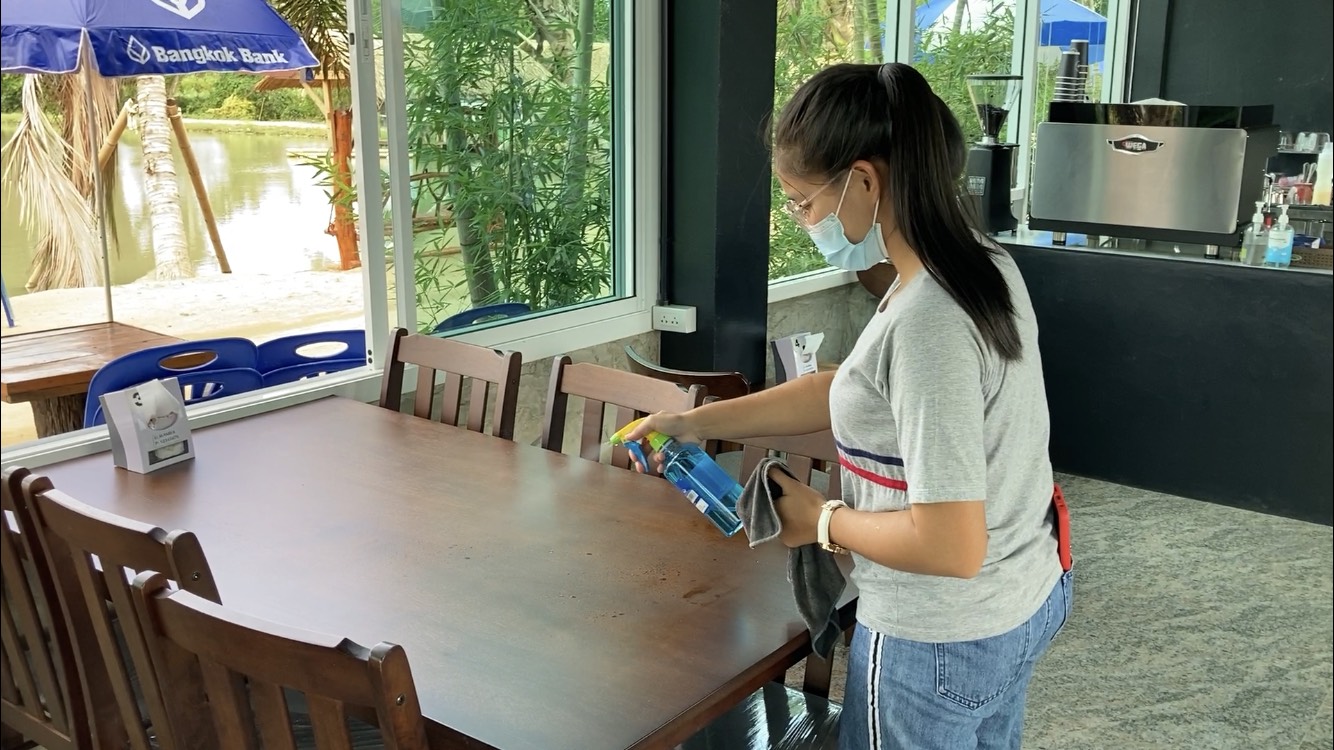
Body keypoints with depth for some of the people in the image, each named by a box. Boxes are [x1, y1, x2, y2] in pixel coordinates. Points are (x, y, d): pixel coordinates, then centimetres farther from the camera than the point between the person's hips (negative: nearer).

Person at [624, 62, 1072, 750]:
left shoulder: (925, 325, -30)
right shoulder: (984, 267, -1)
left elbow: (948, 545, -31)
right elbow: (856, 391, 8)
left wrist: (822, 521, -14)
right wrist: (696, 423, 6)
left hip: (939, 642, -9)